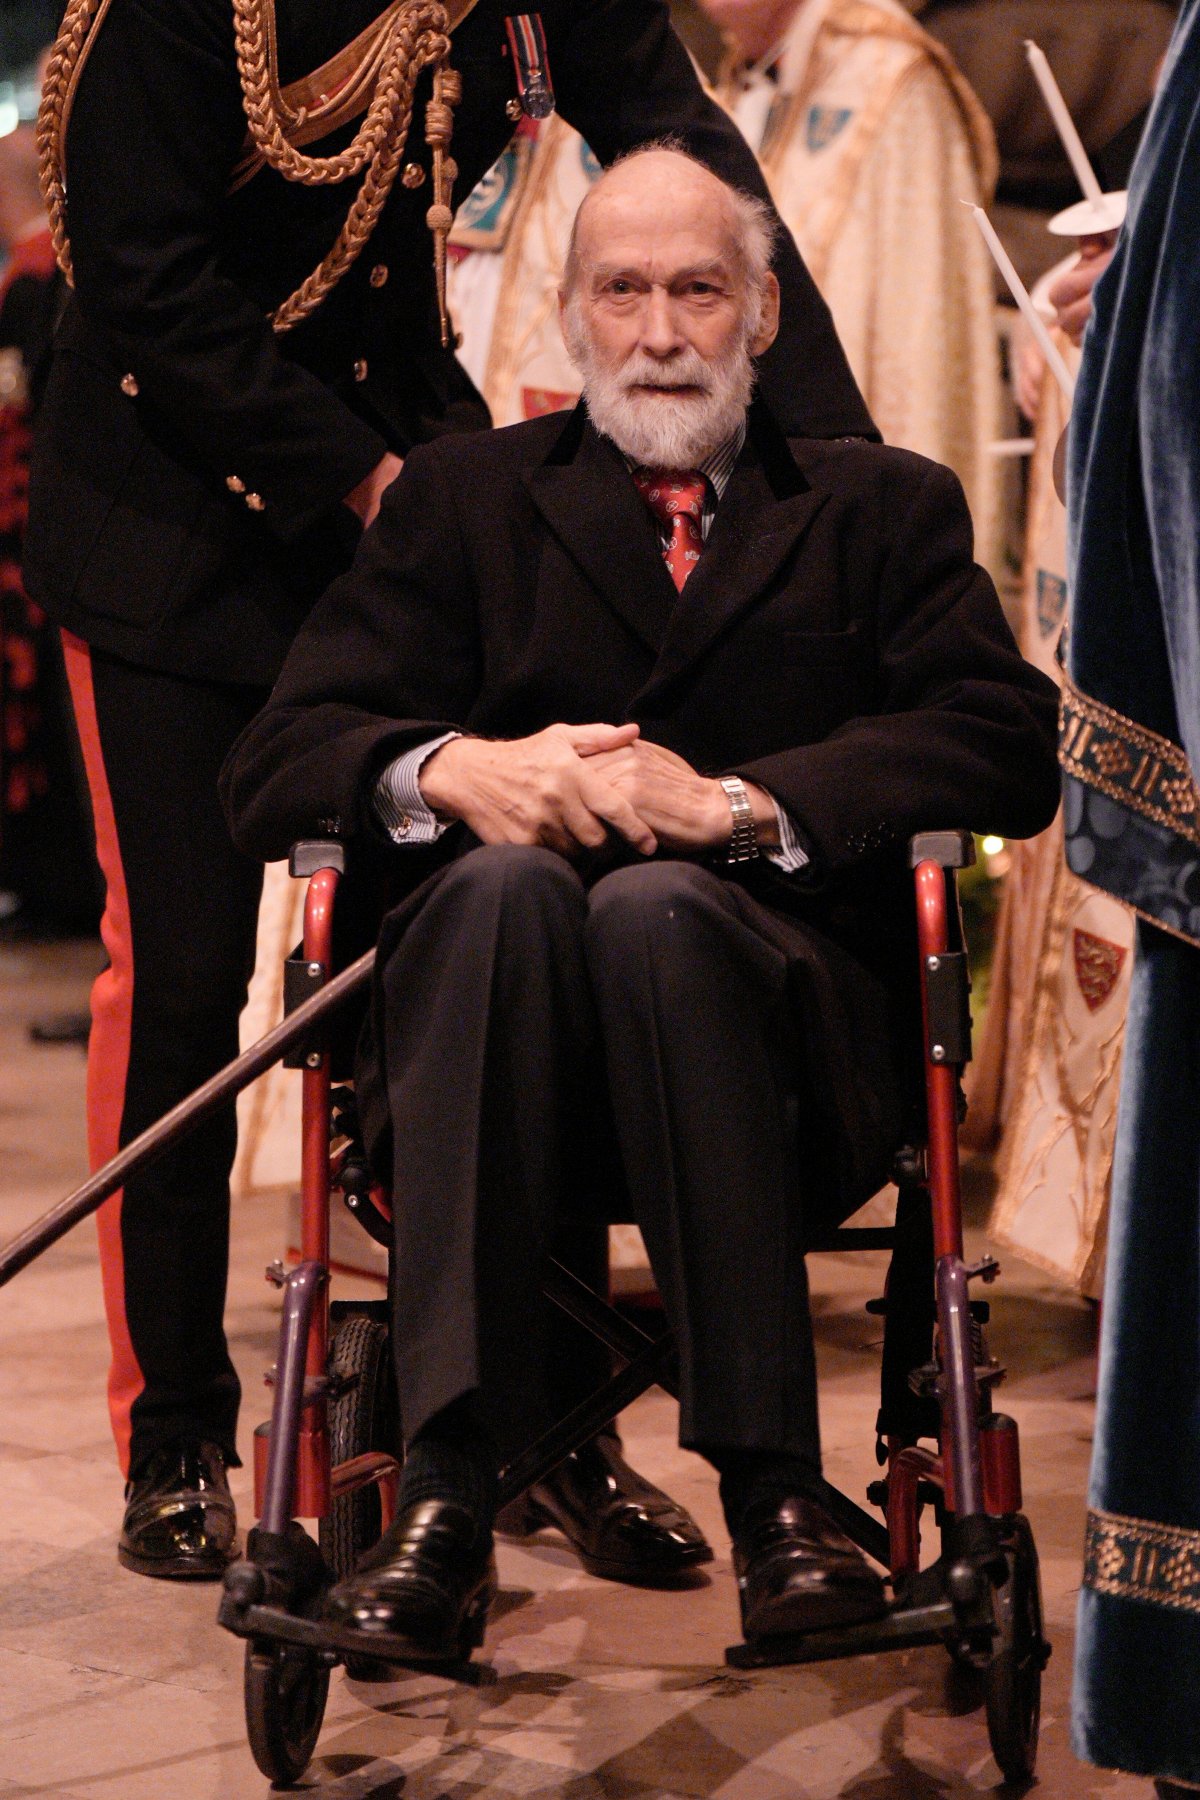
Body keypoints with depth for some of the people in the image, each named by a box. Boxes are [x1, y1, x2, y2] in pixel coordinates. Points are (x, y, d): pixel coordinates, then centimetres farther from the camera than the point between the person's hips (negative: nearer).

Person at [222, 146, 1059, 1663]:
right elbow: (273, 768, 9)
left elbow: (1007, 750, 0)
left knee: (654, 905, -34)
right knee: (508, 879, -33)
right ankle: (445, 1498, -39)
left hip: (777, 1005, -1)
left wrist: (734, 802, -13)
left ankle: (772, 1494, -36)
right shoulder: (464, 497, 21)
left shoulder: (883, 509, 19)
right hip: (492, 988, 1)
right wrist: (453, 769, -13)